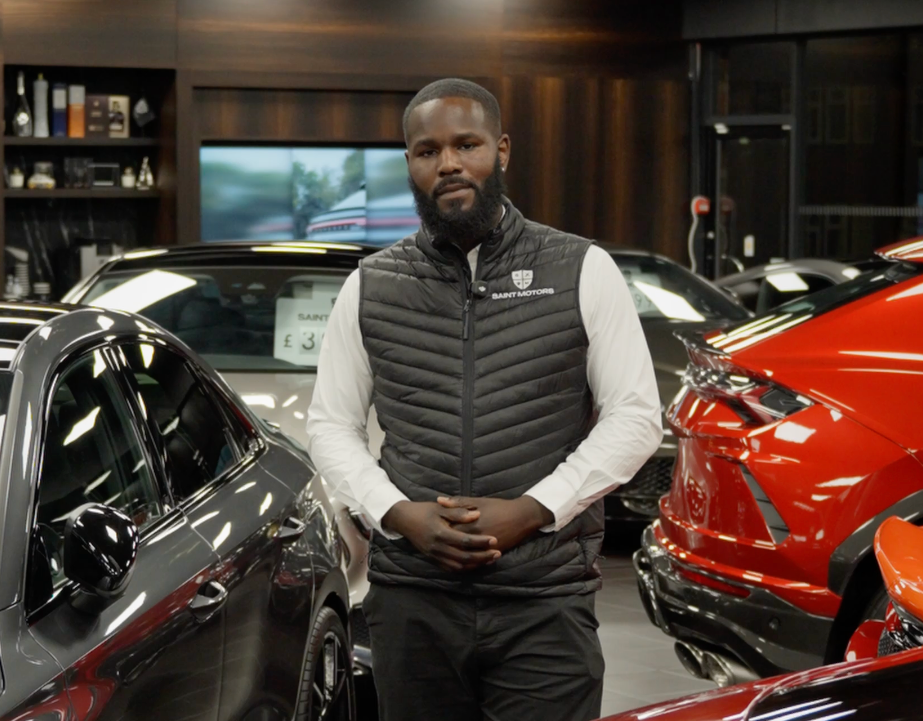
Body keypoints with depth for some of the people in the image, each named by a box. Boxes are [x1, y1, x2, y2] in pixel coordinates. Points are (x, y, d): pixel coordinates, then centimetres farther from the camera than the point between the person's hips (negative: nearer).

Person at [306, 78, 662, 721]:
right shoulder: (370, 287, 8)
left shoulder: (582, 272, 2)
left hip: (545, 603, -2)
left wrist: (533, 510, -10)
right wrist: (398, 513, -6)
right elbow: (330, 425, 12)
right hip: (411, 601, 2)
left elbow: (636, 416, 0)